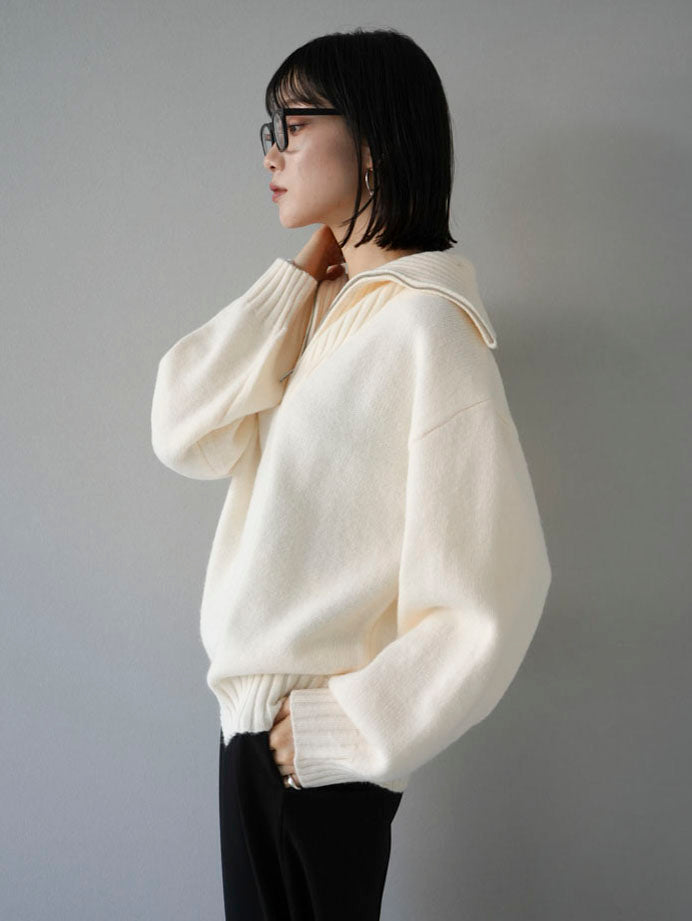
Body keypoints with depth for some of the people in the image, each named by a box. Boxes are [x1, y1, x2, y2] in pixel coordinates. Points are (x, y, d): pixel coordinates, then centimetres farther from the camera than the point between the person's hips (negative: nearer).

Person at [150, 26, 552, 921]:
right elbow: (184, 433, -4)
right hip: (254, 715, 7)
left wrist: (346, 734, -14)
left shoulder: (424, 325, -19)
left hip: (325, 751, -7)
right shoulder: (316, 309, 6)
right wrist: (298, 278, -6)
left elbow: (491, 588, -23)